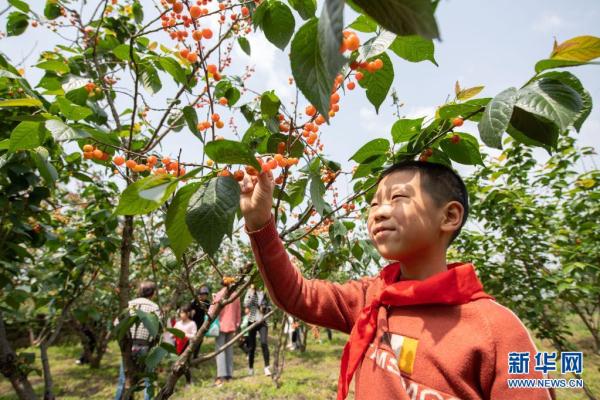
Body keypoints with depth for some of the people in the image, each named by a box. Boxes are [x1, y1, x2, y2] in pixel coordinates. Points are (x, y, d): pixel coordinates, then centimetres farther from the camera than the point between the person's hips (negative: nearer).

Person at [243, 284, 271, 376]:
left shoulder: (263, 294, 5)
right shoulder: (249, 293, 2)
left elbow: (268, 307, 13)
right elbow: (246, 304, -16)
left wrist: (264, 309, -8)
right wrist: (251, 293, -16)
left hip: (262, 322, 0)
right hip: (252, 322, 0)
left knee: (264, 343, -15)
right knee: (251, 346, 7)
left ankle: (267, 367, -9)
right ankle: (250, 367, 23)